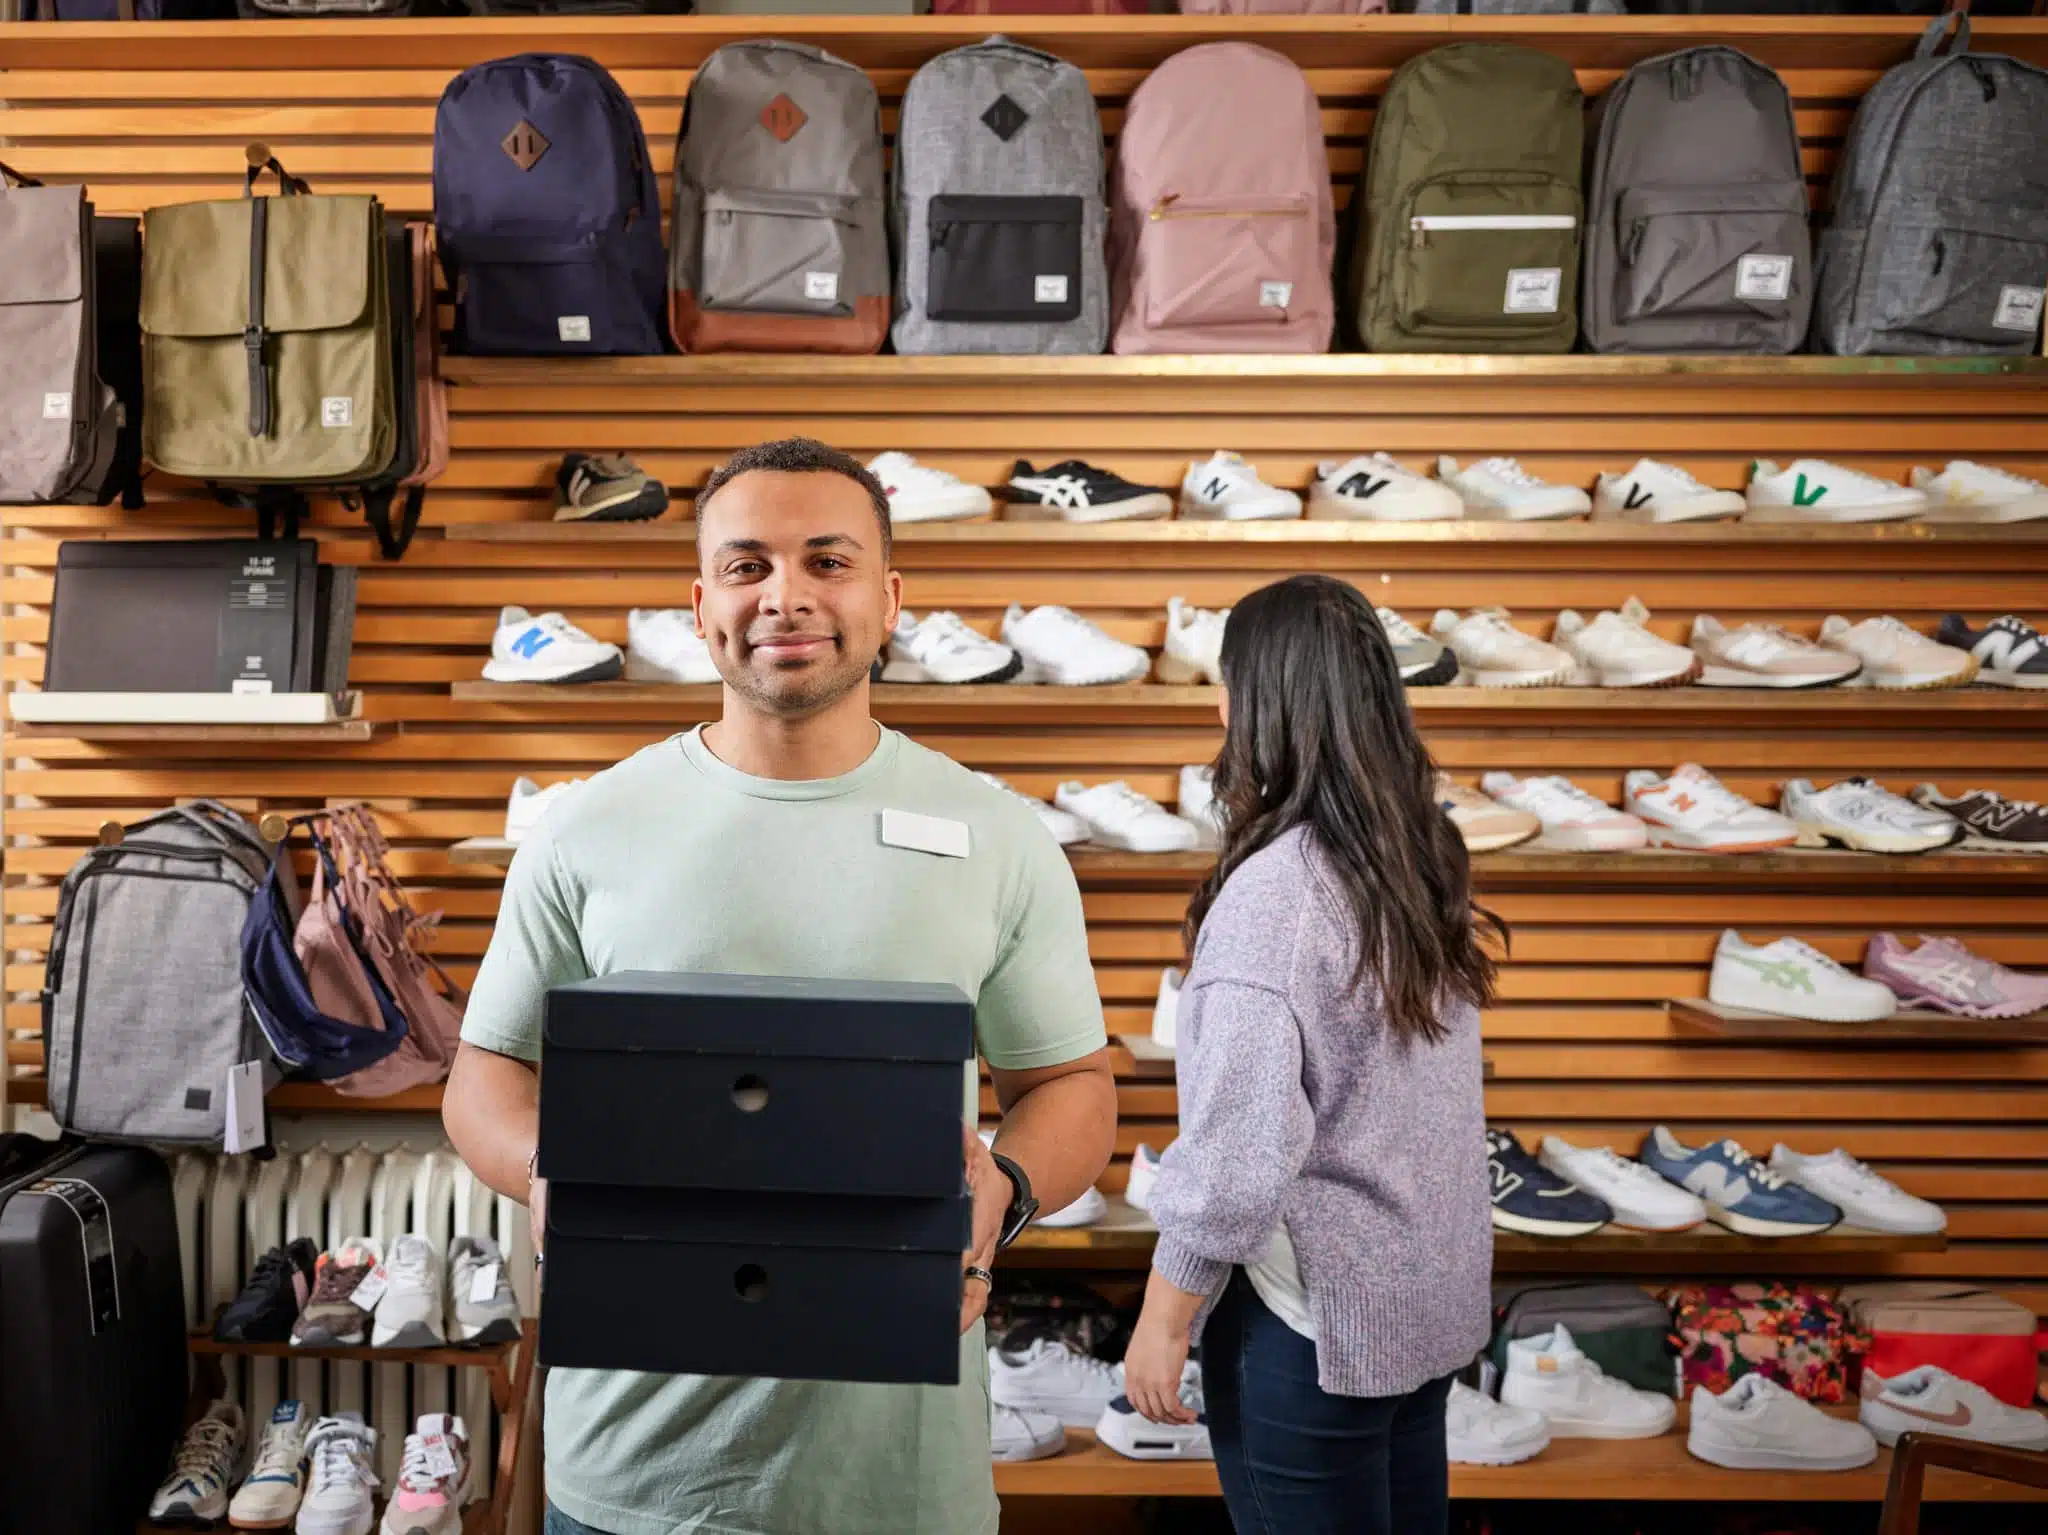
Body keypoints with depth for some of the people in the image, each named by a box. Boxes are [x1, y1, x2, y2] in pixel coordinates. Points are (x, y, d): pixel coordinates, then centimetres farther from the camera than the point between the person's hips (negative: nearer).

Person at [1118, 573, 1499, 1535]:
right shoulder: (1424, 855, -1)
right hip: (1434, 1302, 8)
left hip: (1312, 1319, -8)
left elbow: (1240, 1150, -23)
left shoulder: (1273, 889, -24)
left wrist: (1164, 1320, -12)